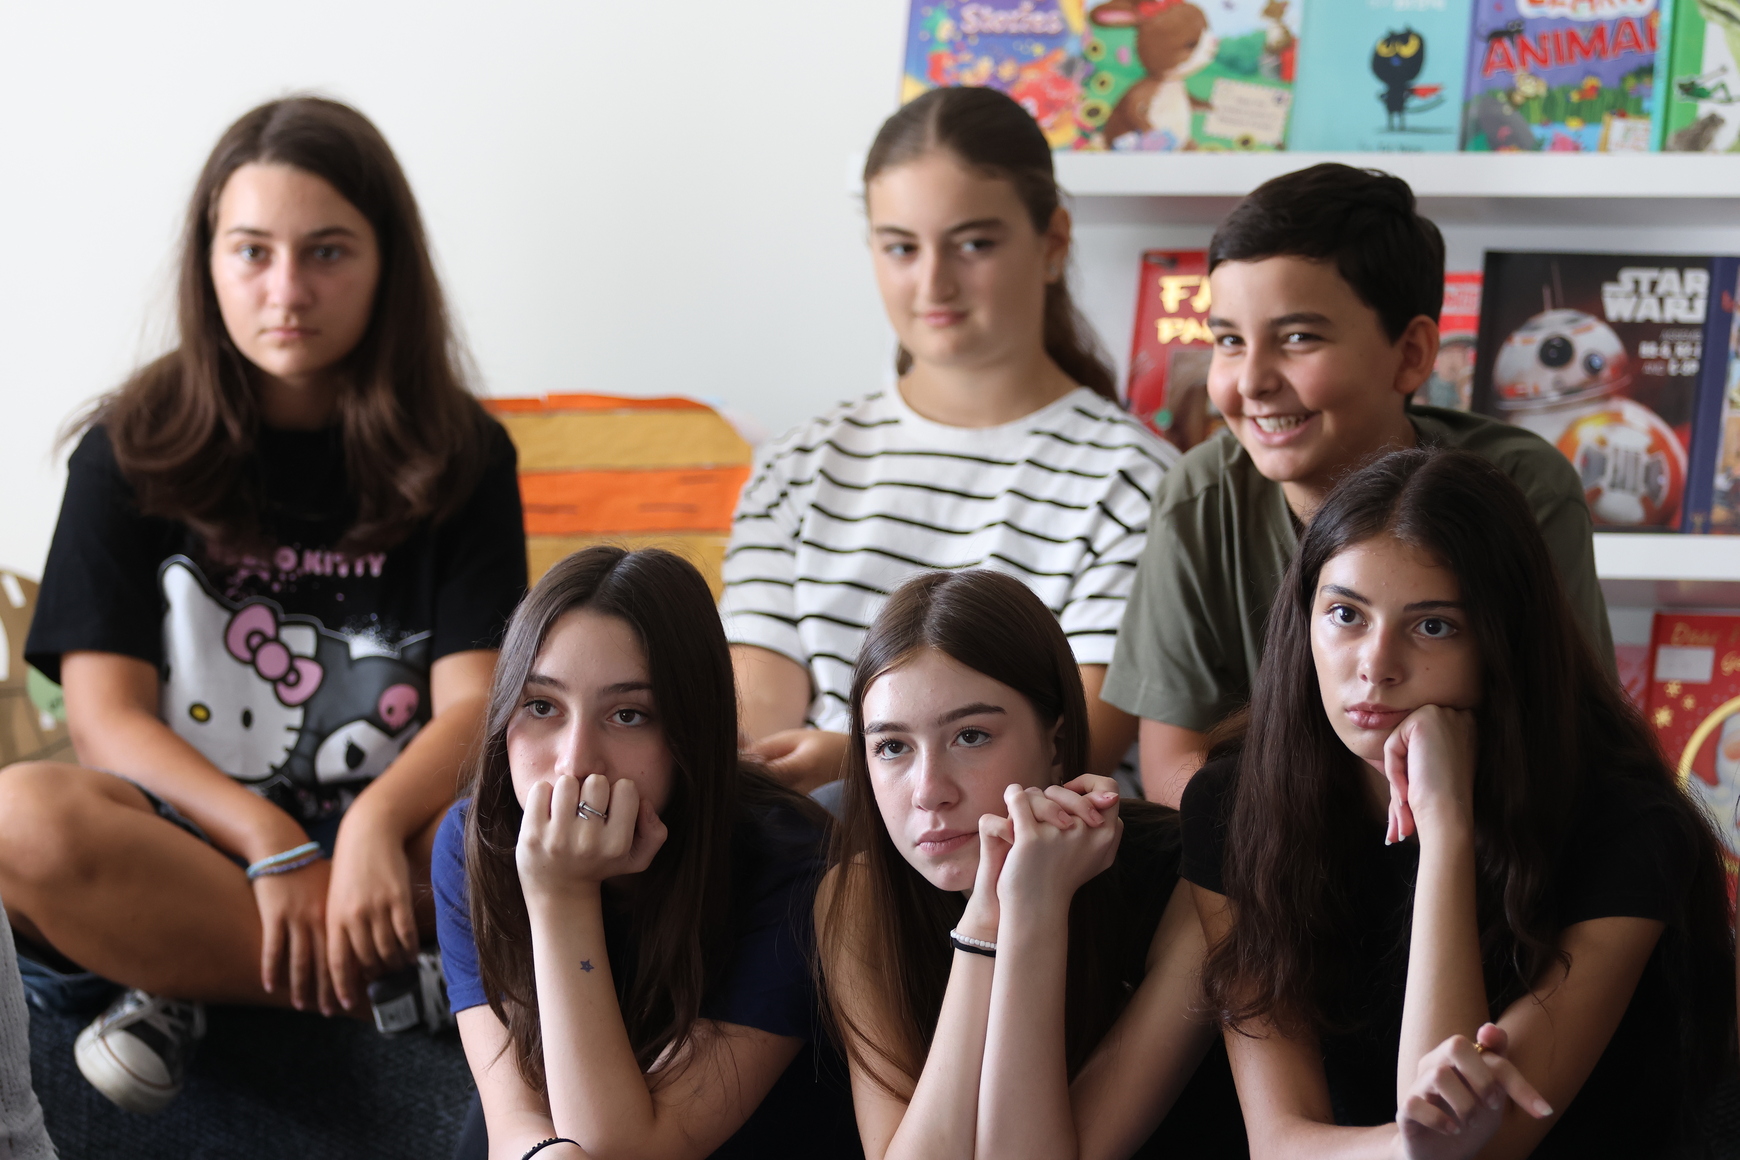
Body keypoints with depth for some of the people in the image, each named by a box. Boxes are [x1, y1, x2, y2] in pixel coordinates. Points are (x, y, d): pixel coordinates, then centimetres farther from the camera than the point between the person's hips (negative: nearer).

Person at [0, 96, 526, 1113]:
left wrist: (376, 825, -27)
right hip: (192, 831, 0)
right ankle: (405, 984, -25)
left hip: (390, 831, 1)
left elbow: (474, 701, -5)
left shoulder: (459, 455, 7)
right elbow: (107, 714, -5)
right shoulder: (131, 453, 5)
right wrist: (275, 849, -21)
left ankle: (191, 980, -21)